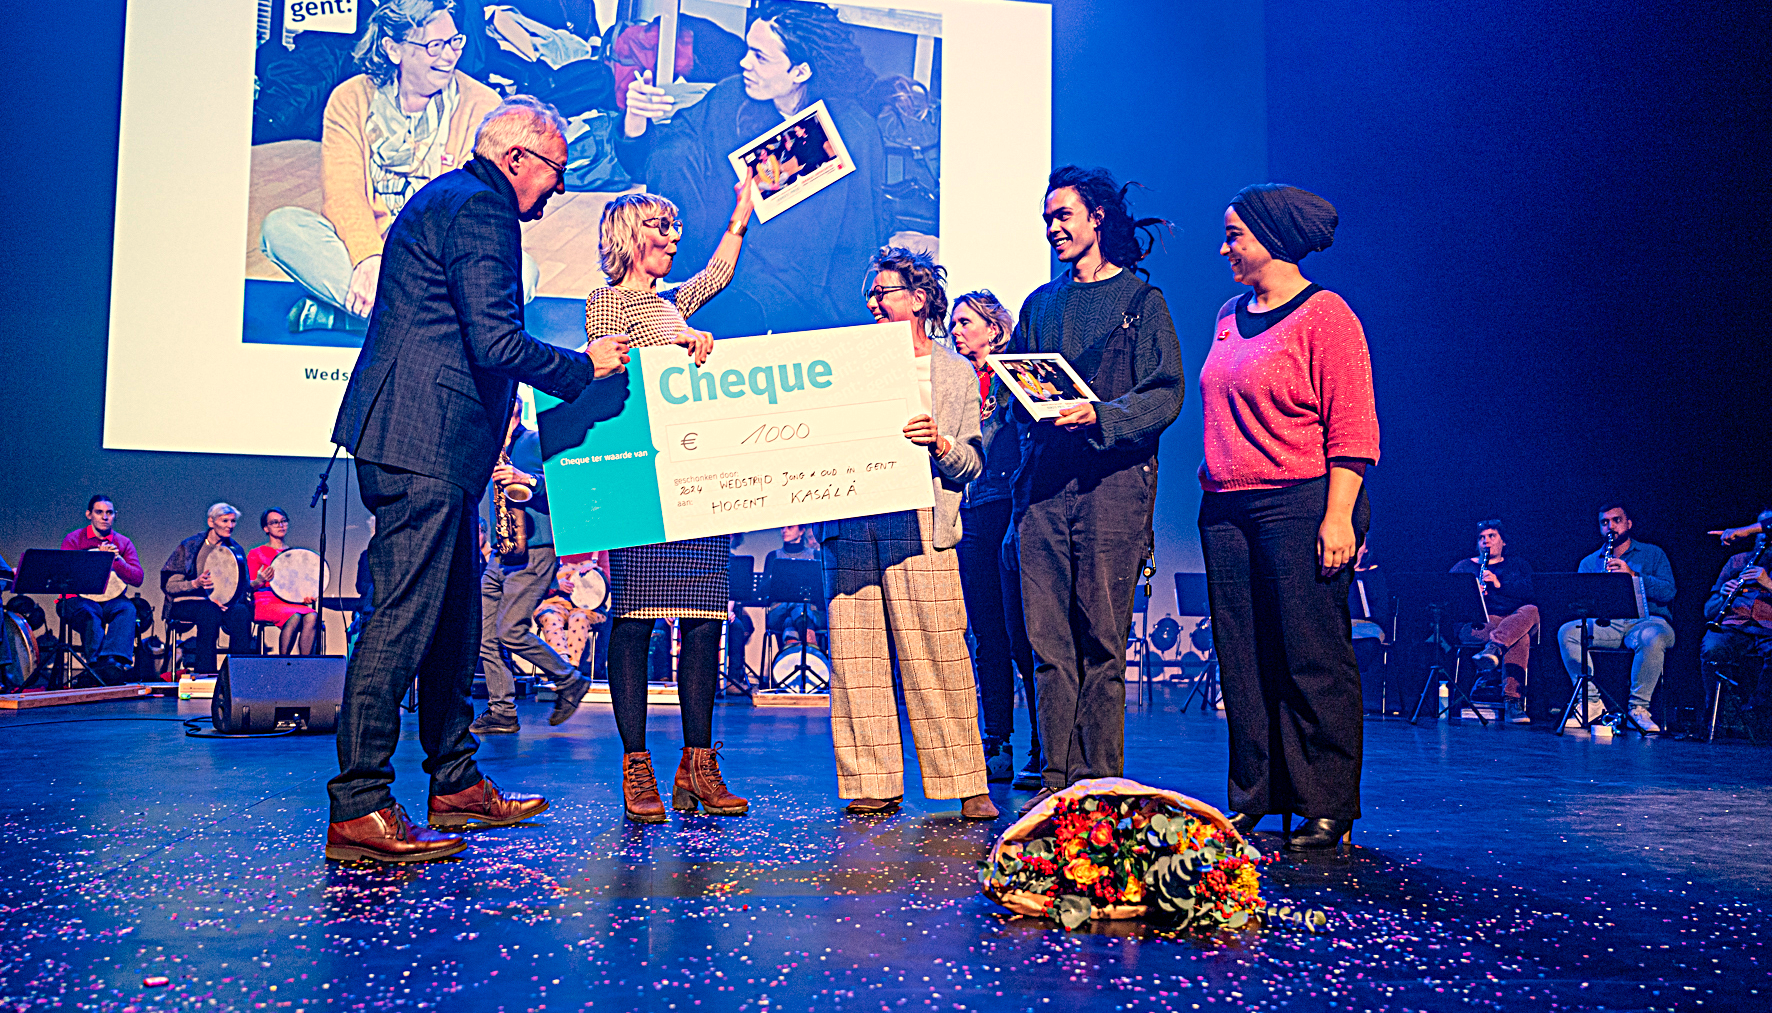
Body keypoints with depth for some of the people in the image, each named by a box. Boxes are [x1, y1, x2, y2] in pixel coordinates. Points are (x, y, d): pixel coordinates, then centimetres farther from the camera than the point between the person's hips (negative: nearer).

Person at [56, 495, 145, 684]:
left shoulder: (123, 543, 12)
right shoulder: (73, 539, 5)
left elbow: (137, 579, 1)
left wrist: (116, 559, -16)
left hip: (111, 600, 2)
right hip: (78, 599, -2)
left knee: (127, 608, -32)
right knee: (90, 612, -37)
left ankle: (115, 659, -52)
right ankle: (97, 662, -48)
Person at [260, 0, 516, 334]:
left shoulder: (482, 105, 0)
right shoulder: (350, 99, 4)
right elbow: (342, 191, -8)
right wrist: (369, 257, -29)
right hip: (364, 244, 1)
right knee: (280, 226, -24)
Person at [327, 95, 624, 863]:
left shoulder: (443, 198, 25)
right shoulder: (480, 207, -9)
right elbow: (498, 342, -19)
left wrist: (490, 453, 26)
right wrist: (586, 366, -5)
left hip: (416, 440, 11)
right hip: (426, 442, -11)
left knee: (453, 613, 14)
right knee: (405, 614, -10)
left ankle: (455, 779, 22)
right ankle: (357, 807, -5)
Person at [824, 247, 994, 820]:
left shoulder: (957, 374, 13)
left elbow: (973, 465, 6)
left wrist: (939, 443, -13)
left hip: (920, 527, -3)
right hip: (850, 523, 3)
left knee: (937, 661, -6)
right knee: (856, 659, 0)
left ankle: (966, 785, 1)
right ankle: (874, 785, 7)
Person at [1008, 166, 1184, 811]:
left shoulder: (1141, 300, 6)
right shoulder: (1040, 305, 22)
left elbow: (1166, 395, -3)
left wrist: (1100, 417, -18)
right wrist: (1028, 406, 1)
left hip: (1112, 479, -4)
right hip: (1043, 481, 4)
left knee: (1102, 637, -5)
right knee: (1049, 638, 0)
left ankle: (1099, 780, 2)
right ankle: (1058, 777, 6)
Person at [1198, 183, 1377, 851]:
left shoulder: (1324, 315, -4)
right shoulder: (1229, 317, 18)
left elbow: (1351, 428, -10)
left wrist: (1338, 516, -17)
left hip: (1302, 505, -7)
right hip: (1226, 510, 7)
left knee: (1313, 660, -3)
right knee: (1242, 662, 7)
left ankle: (1327, 808, 6)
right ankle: (1254, 800, 16)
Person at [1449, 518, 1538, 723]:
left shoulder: (1519, 565, 26)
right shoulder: (1463, 567, 24)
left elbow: (1531, 592, 6)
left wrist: (1499, 583, -9)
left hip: (1517, 620, 1)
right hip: (1477, 623, -1)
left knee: (1530, 610, -38)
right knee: (1520, 639, -36)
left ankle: (1494, 648, -60)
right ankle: (1513, 702, -47)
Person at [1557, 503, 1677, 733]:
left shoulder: (1653, 554, 14)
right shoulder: (1589, 562, 20)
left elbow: (1668, 592, -2)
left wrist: (1632, 574, -14)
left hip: (1647, 621, -2)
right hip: (1608, 625, 3)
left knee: (1653, 638, -39)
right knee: (1567, 632, -27)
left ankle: (1639, 707, -27)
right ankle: (1591, 701, -25)